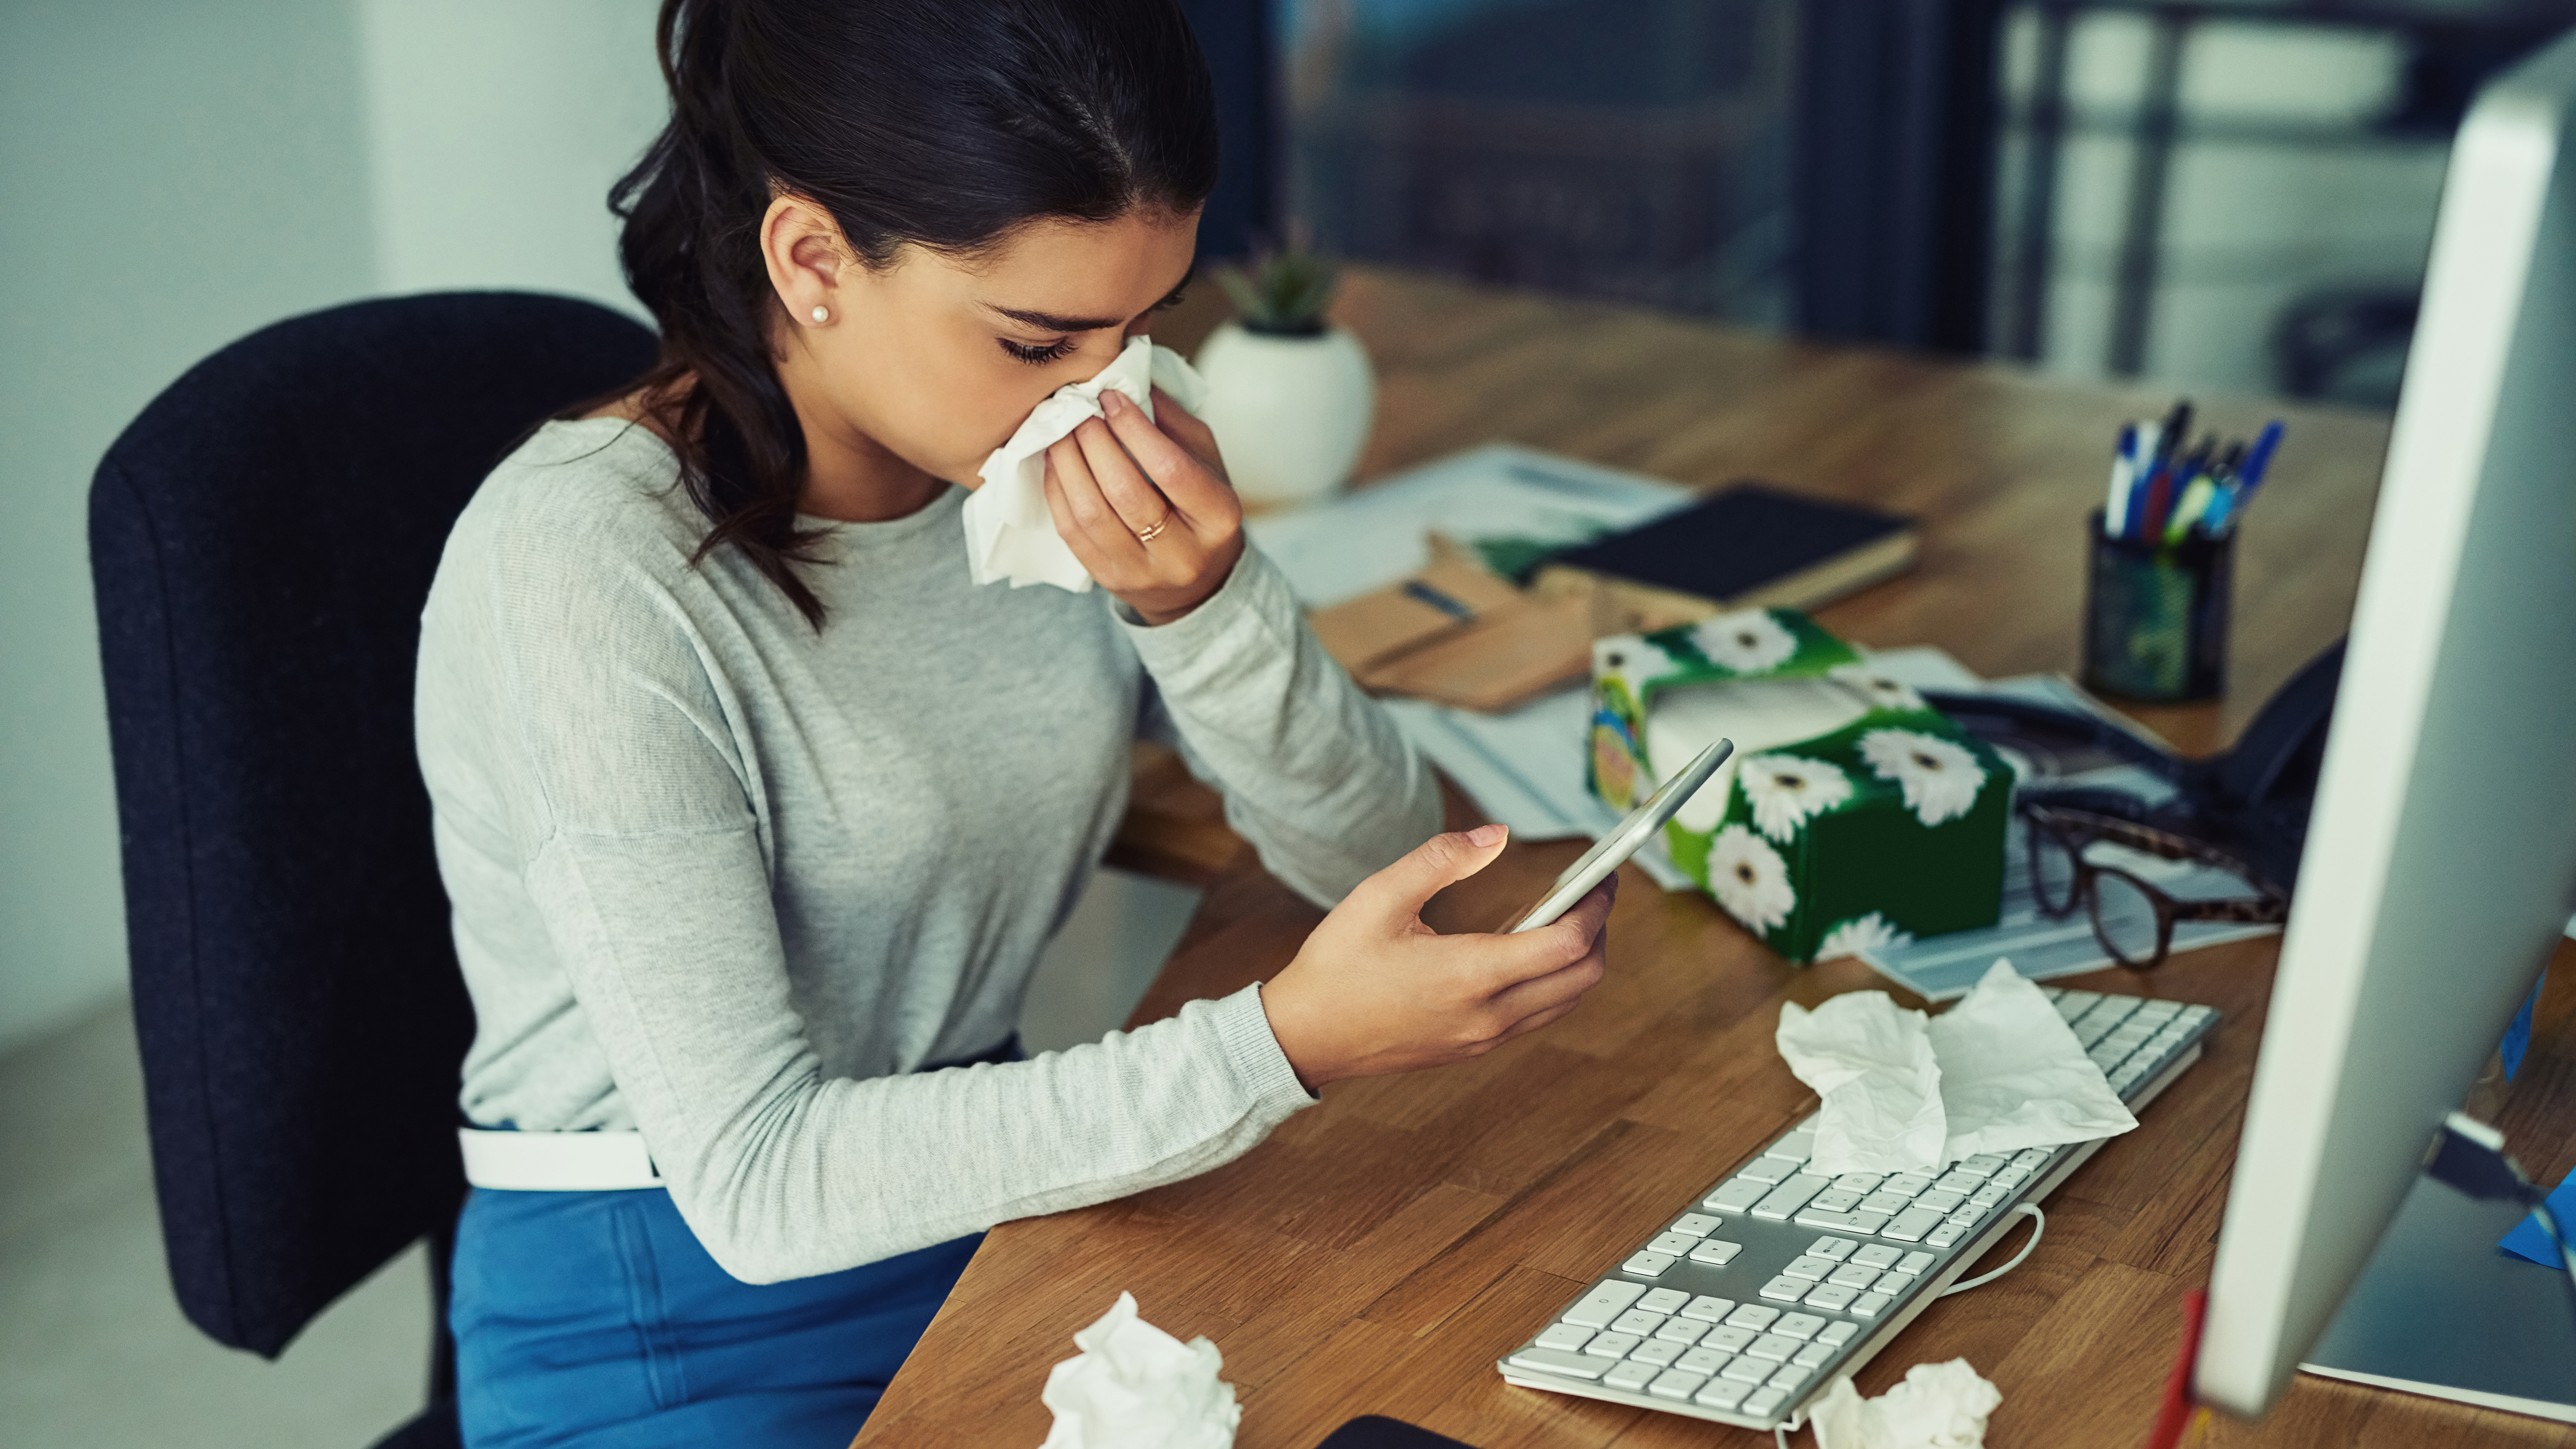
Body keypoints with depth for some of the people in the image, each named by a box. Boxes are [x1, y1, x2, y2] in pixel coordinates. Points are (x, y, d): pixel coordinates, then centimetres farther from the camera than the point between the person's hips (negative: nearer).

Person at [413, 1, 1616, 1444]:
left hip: (992, 1201, 5)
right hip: (673, 1327, -5)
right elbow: (756, 1182, -24)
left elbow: (1378, 856, -1)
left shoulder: (1064, 463, -4)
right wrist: (1284, 1042, -30)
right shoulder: (584, 565, -22)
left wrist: (1203, 598, -20)